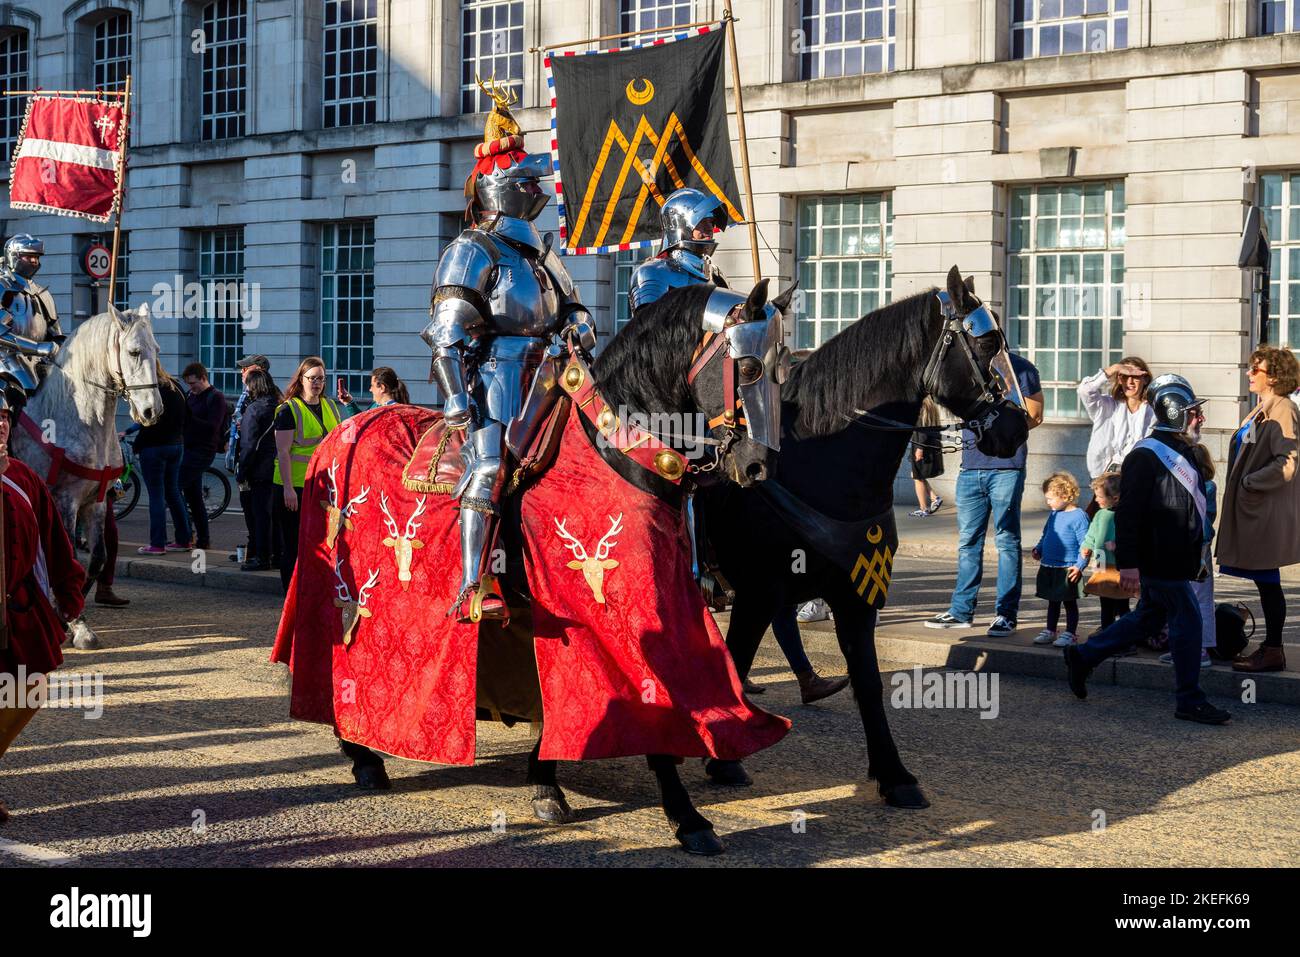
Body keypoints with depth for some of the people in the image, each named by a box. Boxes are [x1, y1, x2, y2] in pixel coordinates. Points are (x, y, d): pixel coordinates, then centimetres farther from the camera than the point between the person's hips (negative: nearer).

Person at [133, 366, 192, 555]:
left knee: (156, 495, -3)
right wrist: (179, 438, 15)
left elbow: (148, 424, -19)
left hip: (154, 447, -8)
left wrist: (137, 445, -8)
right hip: (177, 445, 8)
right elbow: (183, 418, 12)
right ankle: (184, 539, 16)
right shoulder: (176, 388, 9)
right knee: (173, 491, 15)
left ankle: (157, 543, -2)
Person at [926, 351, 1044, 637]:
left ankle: (1006, 614, 2)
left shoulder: (1020, 368, 0)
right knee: (968, 541, 8)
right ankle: (961, 611, 14)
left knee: (1007, 541, -1)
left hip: (1006, 466, -5)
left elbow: (1034, 416, -2)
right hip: (970, 466, 5)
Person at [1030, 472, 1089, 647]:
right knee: (1052, 602, 16)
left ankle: (1069, 634, 11)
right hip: (1048, 567, 7)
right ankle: (1050, 631, 24)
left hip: (1067, 569, -7)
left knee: (1069, 602, 4)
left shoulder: (1078, 516, -13)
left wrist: (1079, 565, -21)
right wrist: (1038, 549, 8)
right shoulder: (1053, 515, 11)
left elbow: (1085, 545, -15)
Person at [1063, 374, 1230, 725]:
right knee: (1187, 621, -7)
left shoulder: (1182, 455, 16)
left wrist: (1195, 558, 26)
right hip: (1157, 561, -10)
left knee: (1146, 619, 18)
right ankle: (1189, 700, 2)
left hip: (1175, 560, 10)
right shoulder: (1146, 456, -16)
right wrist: (1127, 563, -24)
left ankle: (1082, 657, 29)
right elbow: (1128, 512, -20)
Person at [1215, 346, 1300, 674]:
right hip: (1253, 509, 9)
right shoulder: (1262, 410, 15)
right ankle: (1270, 647, 20)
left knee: (1267, 582, -3)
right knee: (1264, 582, 13)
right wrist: (1237, 482, 10)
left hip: (1267, 512, -9)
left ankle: (1273, 653, 3)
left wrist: (1250, 482, -16)